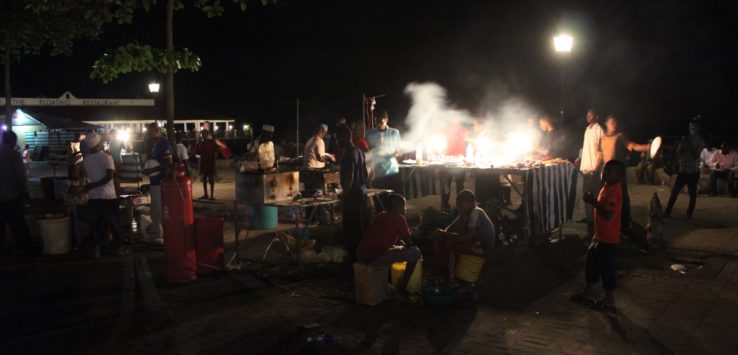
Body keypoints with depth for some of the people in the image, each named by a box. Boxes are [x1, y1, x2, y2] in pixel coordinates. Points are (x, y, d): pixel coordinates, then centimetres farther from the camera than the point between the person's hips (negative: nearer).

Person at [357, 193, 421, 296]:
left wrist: (401, 244, 32)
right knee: (415, 252, 3)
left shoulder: (381, 215, 21)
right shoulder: (399, 218, 0)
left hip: (361, 256, 9)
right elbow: (409, 243, 5)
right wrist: (405, 245, 25)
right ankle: (402, 288, 7)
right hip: (376, 258, -8)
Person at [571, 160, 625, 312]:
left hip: (608, 237, -10)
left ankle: (609, 299, 14)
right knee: (591, 261, 18)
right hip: (599, 235, 10)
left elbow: (608, 214, -31)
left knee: (606, 266, 1)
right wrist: (593, 201, 7)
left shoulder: (614, 191, -23)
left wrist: (594, 202, -29)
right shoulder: (607, 187, 8)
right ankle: (587, 292, 32)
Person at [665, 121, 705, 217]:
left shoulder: (700, 141, 0)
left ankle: (689, 213, 15)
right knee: (674, 191, -1)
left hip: (693, 171, -2)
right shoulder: (684, 139, 7)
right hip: (682, 170, 2)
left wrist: (690, 144, -15)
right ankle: (667, 211, 4)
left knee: (692, 193, 5)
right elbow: (678, 153, 3)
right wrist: (682, 145, -12)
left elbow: (696, 155, -11)